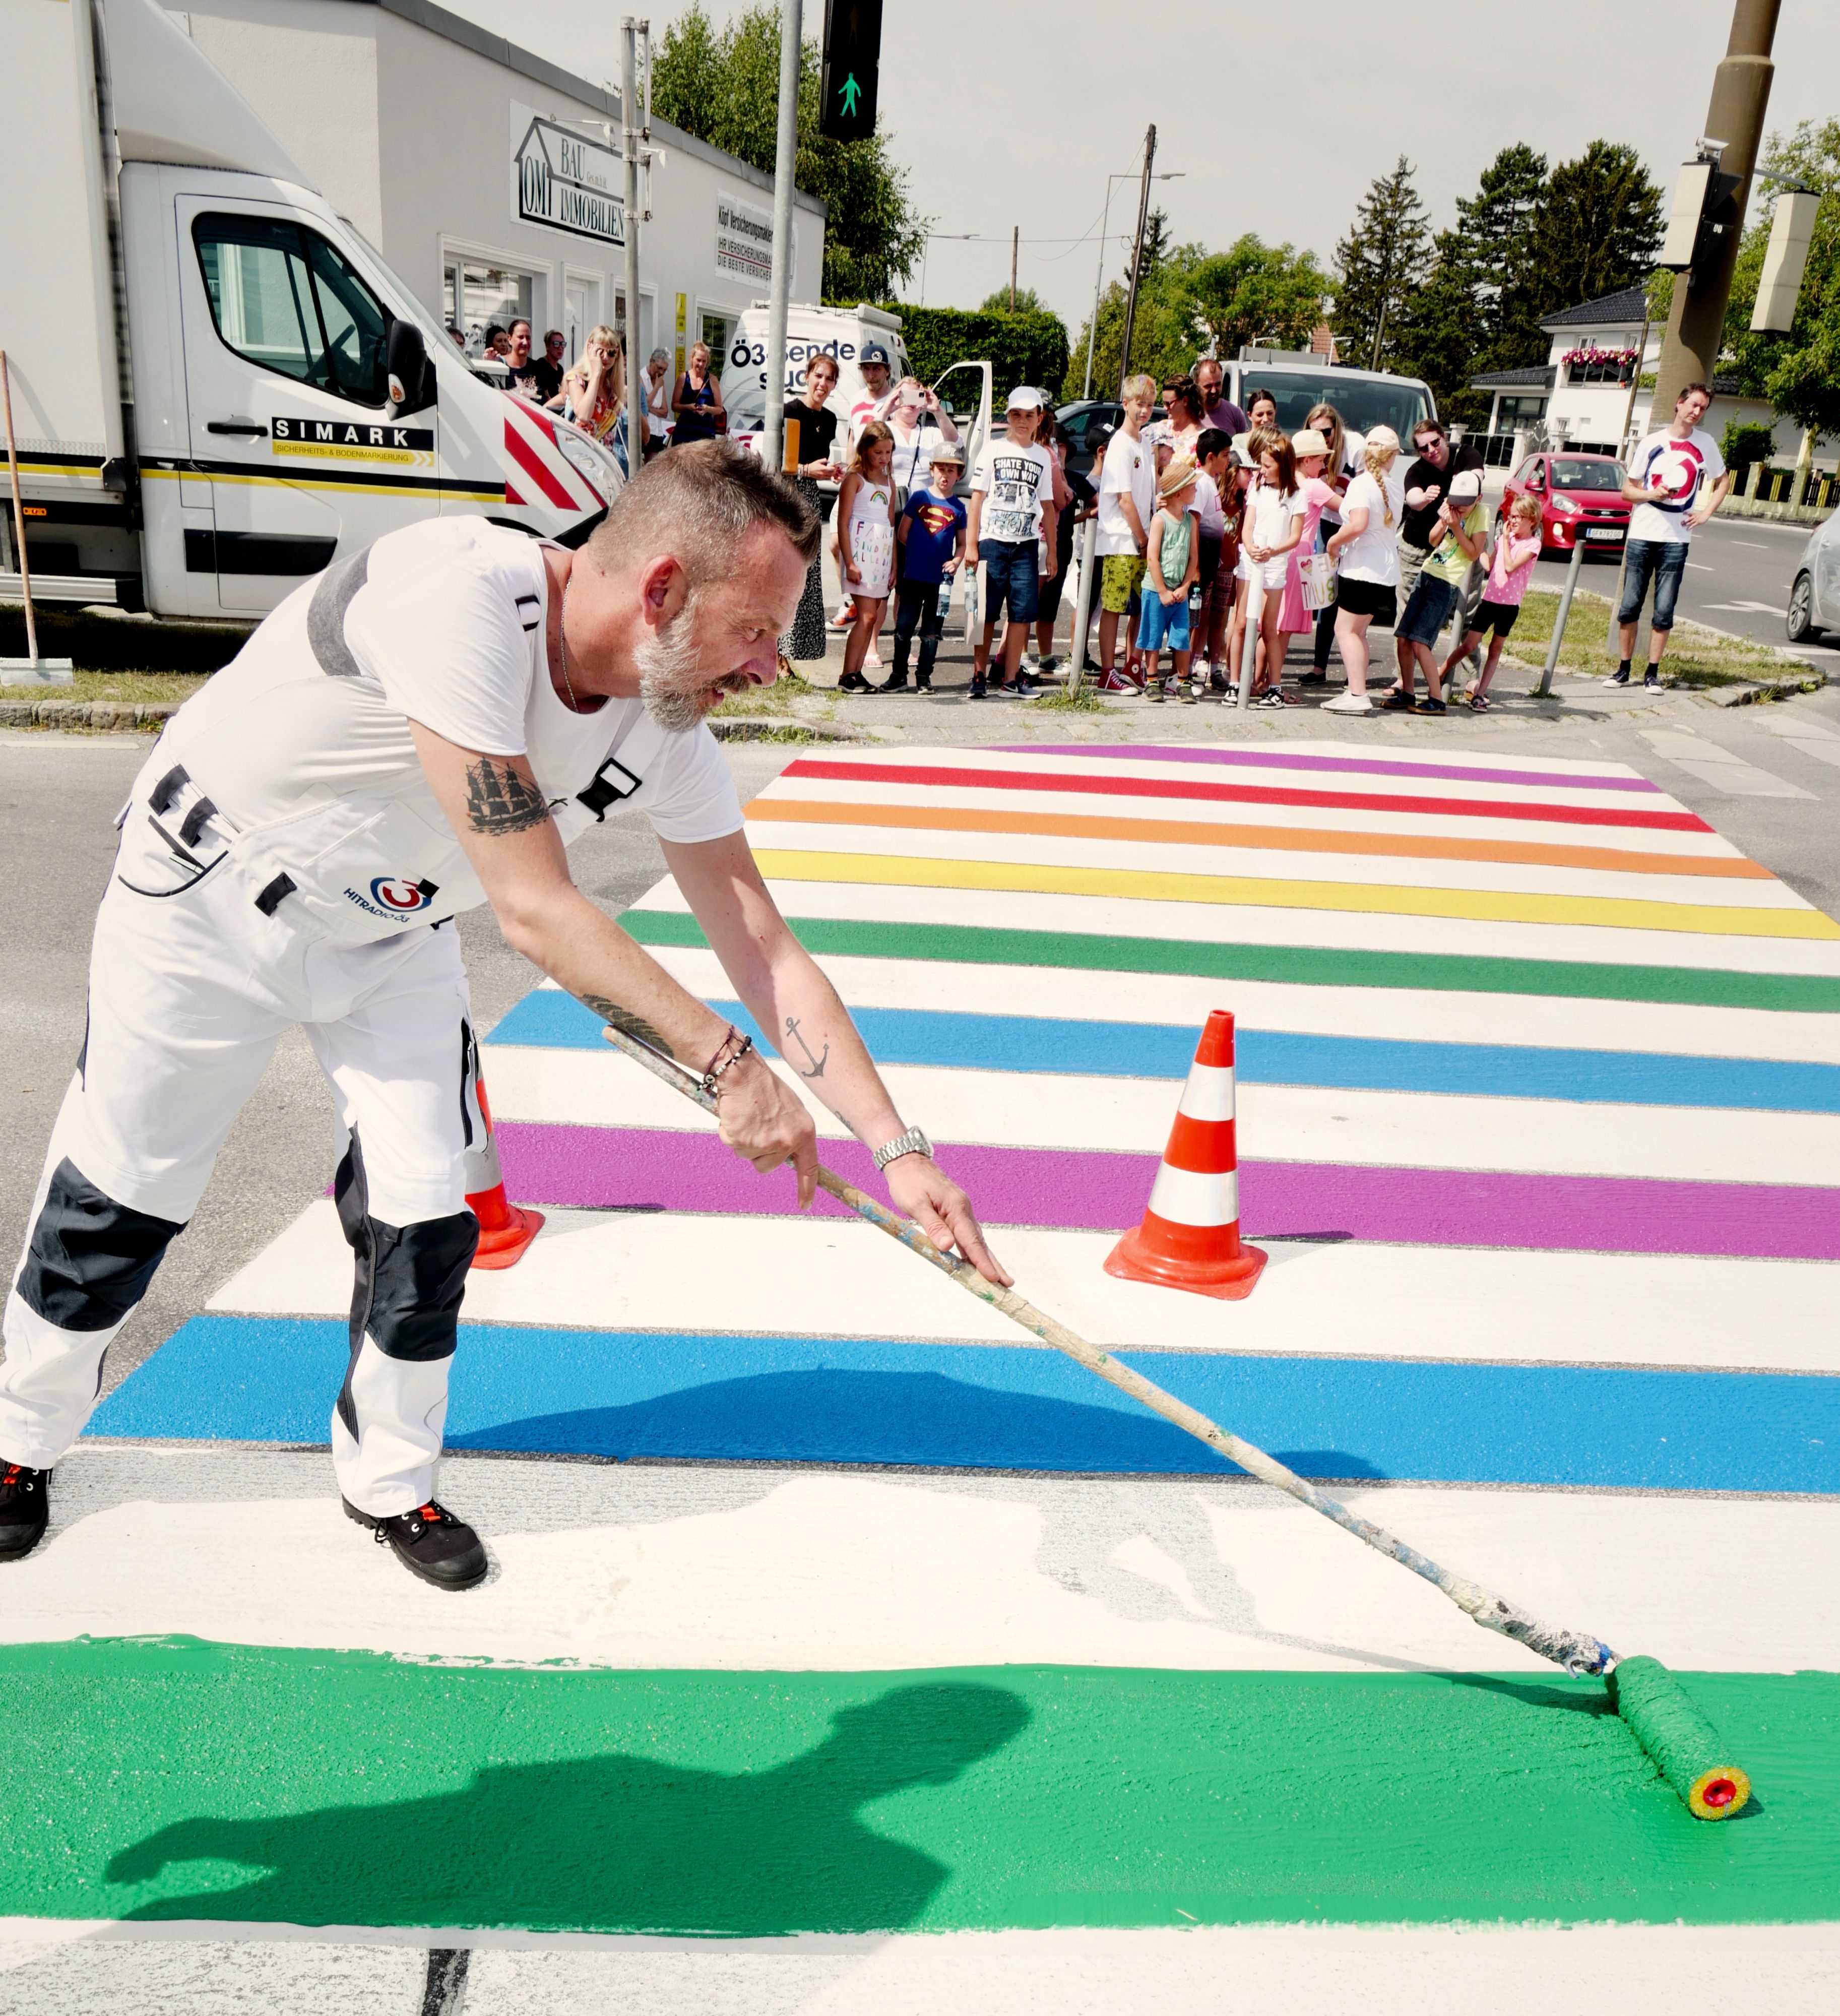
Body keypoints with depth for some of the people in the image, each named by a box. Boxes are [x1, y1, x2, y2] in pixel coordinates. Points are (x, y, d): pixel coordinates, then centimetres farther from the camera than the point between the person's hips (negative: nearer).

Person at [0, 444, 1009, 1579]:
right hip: (212, 889, -5)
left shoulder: (668, 730, -17)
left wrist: (896, 1145, -18)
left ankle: (389, 1480, 26)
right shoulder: (461, 595, -37)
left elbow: (765, 951, -13)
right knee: (121, 1198, 8)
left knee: (424, 1222, 1)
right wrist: (724, 1061, -31)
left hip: (395, 931, 5)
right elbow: (534, 909, -37)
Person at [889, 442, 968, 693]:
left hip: (941, 579, 1)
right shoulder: (918, 498, 1)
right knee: (904, 627, 2)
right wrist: (909, 560, 4)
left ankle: (924, 677, 17)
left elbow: (962, 543, 11)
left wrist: (956, 561, -7)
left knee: (932, 631, 7)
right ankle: (899, 676, 11)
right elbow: (902, 533, 6)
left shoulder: (958, 508, 5)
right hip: (913, 577, -1)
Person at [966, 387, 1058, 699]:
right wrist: (971, 544, -4)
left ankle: (1010, 677, 4)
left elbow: (1048, 507, 14)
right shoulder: (993, 451, 4)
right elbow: (977, 498, 2)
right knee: (987, 612, -2)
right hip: (992, 541, -3)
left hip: (1026, 544, 3)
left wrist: (1051, 551, 11)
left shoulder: (1043, 457, 12)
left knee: (1023, 611, -2)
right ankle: (979, 675, 6)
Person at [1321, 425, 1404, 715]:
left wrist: (1334, 542, -12)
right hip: (1387, 570, 8)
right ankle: (1358, 690, 17)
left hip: (1362, 568, -8)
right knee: (1358, 631, 16)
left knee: (1346, 629, -5)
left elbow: (1358, 524, -26)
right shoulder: (1396, 486, 10)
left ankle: (1358, 696, -12)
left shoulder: (1361, 484, -14)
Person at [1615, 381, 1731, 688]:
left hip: (1677, 539, 0)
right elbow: (1628, 490, 8)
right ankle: (1624, 669, 11)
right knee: (1629, 607, 1)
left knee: (1664, 612, -1)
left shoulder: (1705, 444, 6)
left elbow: (1724, 481, 20)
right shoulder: (1651, 443, 5)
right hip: (1641, 536, 0)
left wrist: (1706, 513, 6)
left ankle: (1652, 672, 6)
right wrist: (1651, 493, -12)